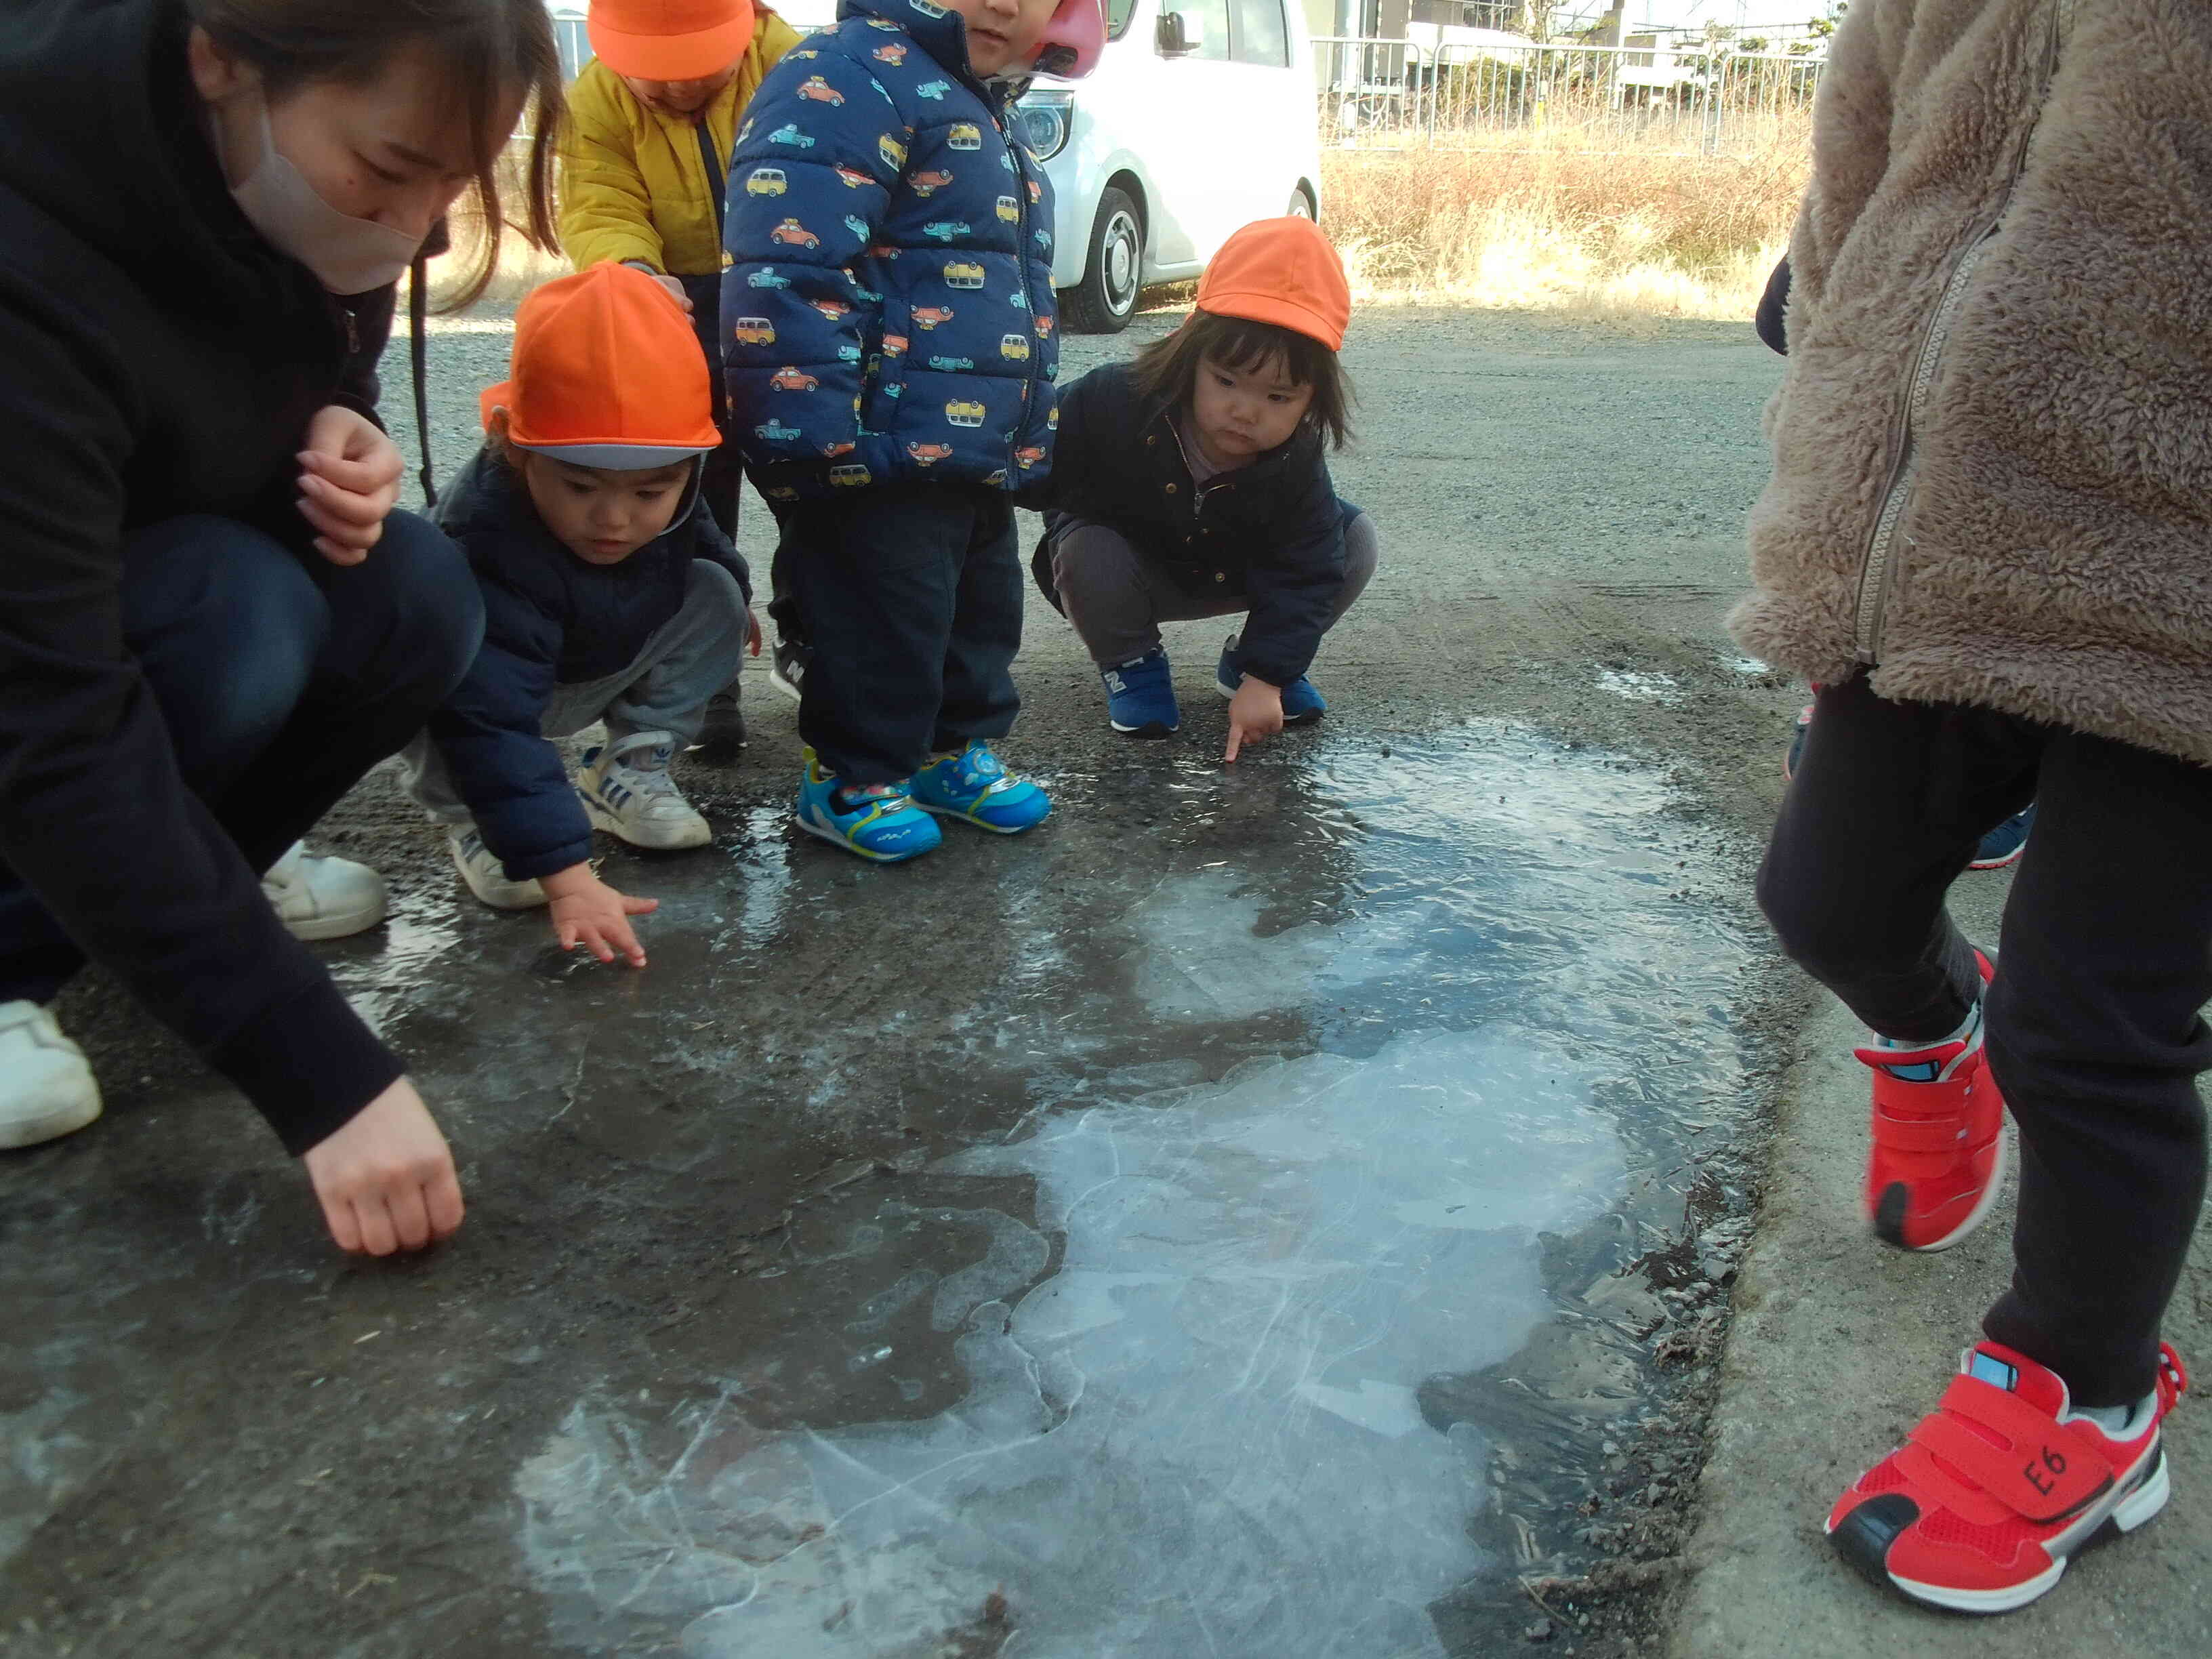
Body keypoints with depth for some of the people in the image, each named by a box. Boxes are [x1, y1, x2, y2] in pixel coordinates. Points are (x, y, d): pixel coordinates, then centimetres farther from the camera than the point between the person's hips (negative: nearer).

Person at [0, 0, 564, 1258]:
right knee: (236, 619, -34)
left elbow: (325, 375, 6)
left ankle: (151, 898, 2)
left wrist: (343, 440, -21)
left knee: (418, 602, -20)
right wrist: (327, 1079, -45)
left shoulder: (305, 182, -15)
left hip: (136, 564, 7)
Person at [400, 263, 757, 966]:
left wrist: (734, 600, 23)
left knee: (714, 594, -15)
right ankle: (468, 817, -10)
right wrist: (565, 877, -56)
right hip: (503, 677, -5)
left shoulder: (665, 493, -25)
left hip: (603, 668, 5)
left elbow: (701, 539, 3)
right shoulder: (487, 549, -45)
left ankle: (629, 766, -3)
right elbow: (494, 722, -50)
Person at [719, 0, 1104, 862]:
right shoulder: (850, 75, -13)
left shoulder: (978, 110, 20)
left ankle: (955, 748, 35)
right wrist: (817, 437, -28)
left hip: (978, 454, 10)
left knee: (982, 609, 18)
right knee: (882, 622, 0)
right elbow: (786, 268, -24)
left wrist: (1021, 438, 29)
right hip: (882, 455, -10)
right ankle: (850, 779, 18)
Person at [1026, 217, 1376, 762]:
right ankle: (1131, 665, -6)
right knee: (1086, 548, -37)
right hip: (1122, 573, -2)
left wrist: (1265, 677, -31)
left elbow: (1304, 575, -23)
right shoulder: (1112, 404, -33)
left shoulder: (1297, 466, -26)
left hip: (1231, 574, 2)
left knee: (1356, 539, -15)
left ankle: (1245, 661, 4)